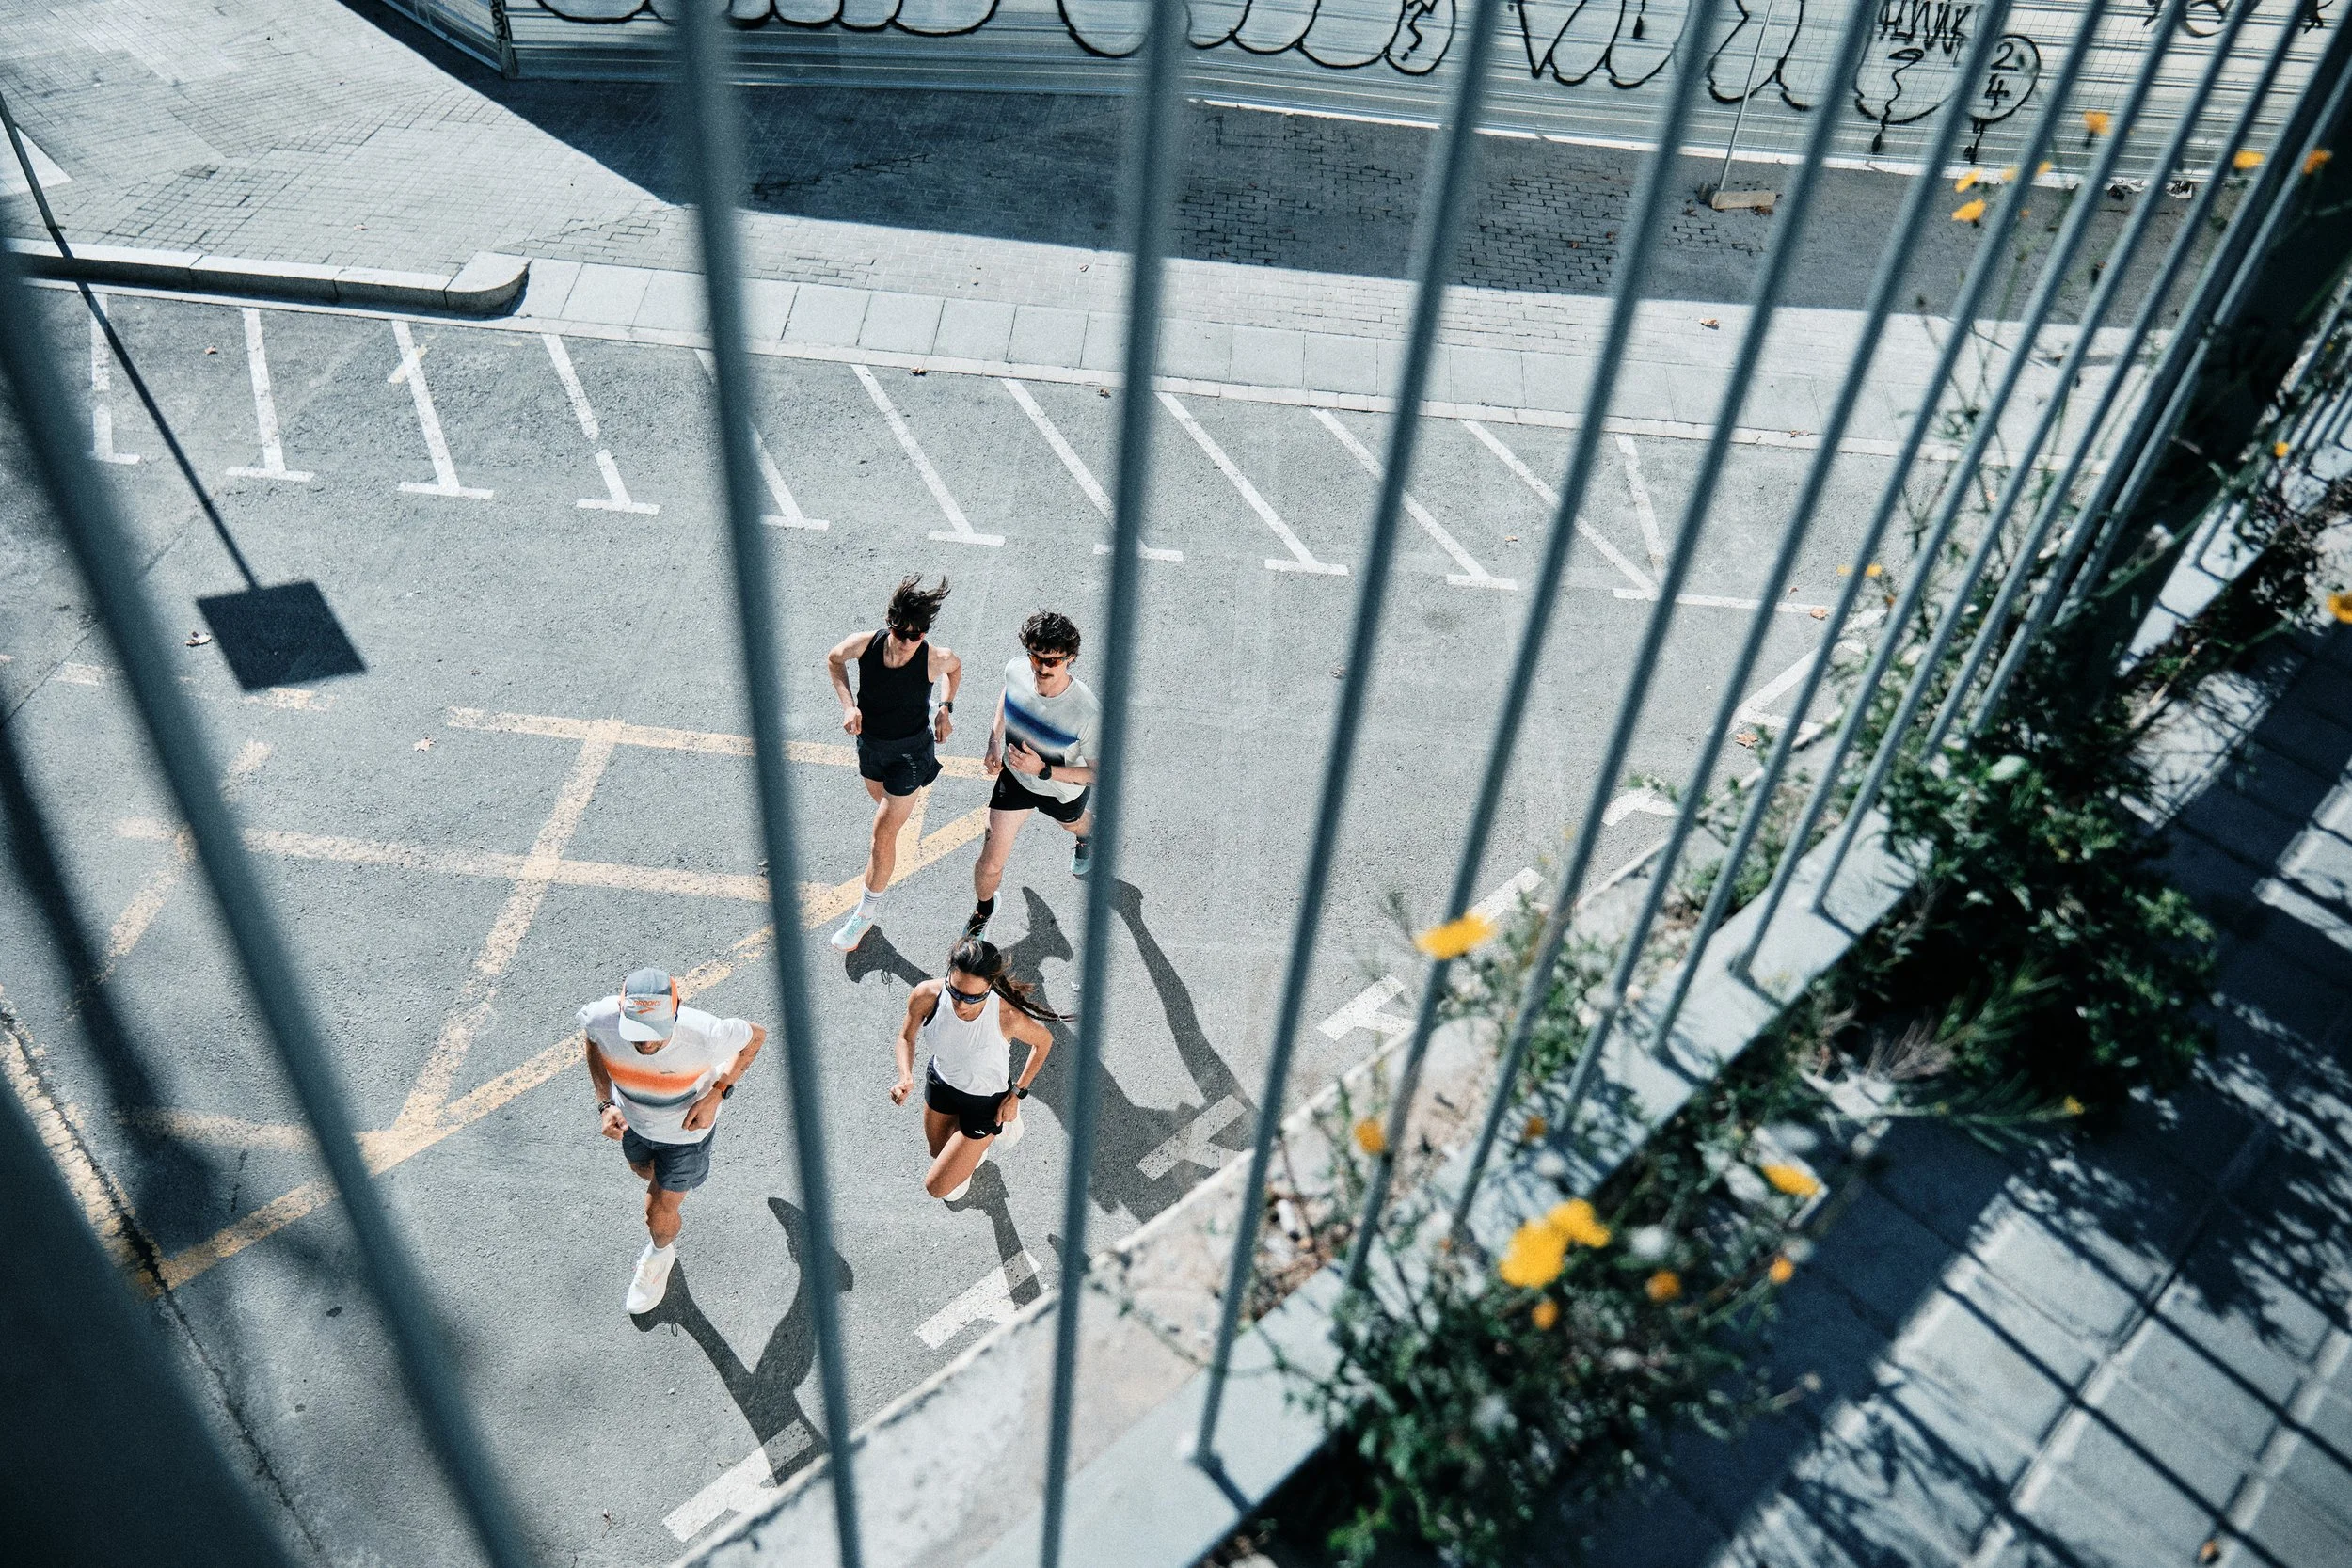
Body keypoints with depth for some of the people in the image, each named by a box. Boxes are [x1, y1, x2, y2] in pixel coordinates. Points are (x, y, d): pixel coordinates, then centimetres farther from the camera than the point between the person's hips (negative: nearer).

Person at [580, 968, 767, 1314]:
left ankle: (661, 1254, 50)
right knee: (643, 1170, 34)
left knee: (659, 1216, 13)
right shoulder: (602, 1019, -38)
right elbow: (588, 1035, -10)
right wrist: (605, 1103, -17)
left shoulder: (704, 1035, -45)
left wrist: (716, 1094, -28)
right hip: (632, 1118, 3)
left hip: (685, 1128, -3)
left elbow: (757, 1036, -22)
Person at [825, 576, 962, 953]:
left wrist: (946, 708, -7)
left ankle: (868, 910, 20)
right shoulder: (863, 644, -25)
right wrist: (848, 705, -12)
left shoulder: (935, 659, -29)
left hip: (911, 751, -3)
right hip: (870, 741, 4)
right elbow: (834, 659, -1)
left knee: (884, 833, 0)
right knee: (882, 801, 32)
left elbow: (956, 667, -2)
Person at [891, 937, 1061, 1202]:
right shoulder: (925, 996, -33)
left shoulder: (1008, 1017, -41)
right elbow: (906, 1038, -9)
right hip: (941, 1083, 4)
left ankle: (991, 1132, 26)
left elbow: (1044, 1041, -16)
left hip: (986, 1100, -4)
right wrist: (906, 1078, -27)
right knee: (938, 1152, 30)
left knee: (937, 1187, 5)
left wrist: (1017, 1094, -12)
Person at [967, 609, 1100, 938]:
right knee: (990, 865, 5)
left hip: (1064, 789, -2)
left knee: (1073, 823, 35)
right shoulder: (1016, 670, -28)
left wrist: (1043, 770, -36)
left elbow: (1098, 774, -28)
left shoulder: (1088, 713, -42)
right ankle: (983, 908, 40)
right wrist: (995, 741, -4)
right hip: (1015, 777, 2)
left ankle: (1086, 835, 75)